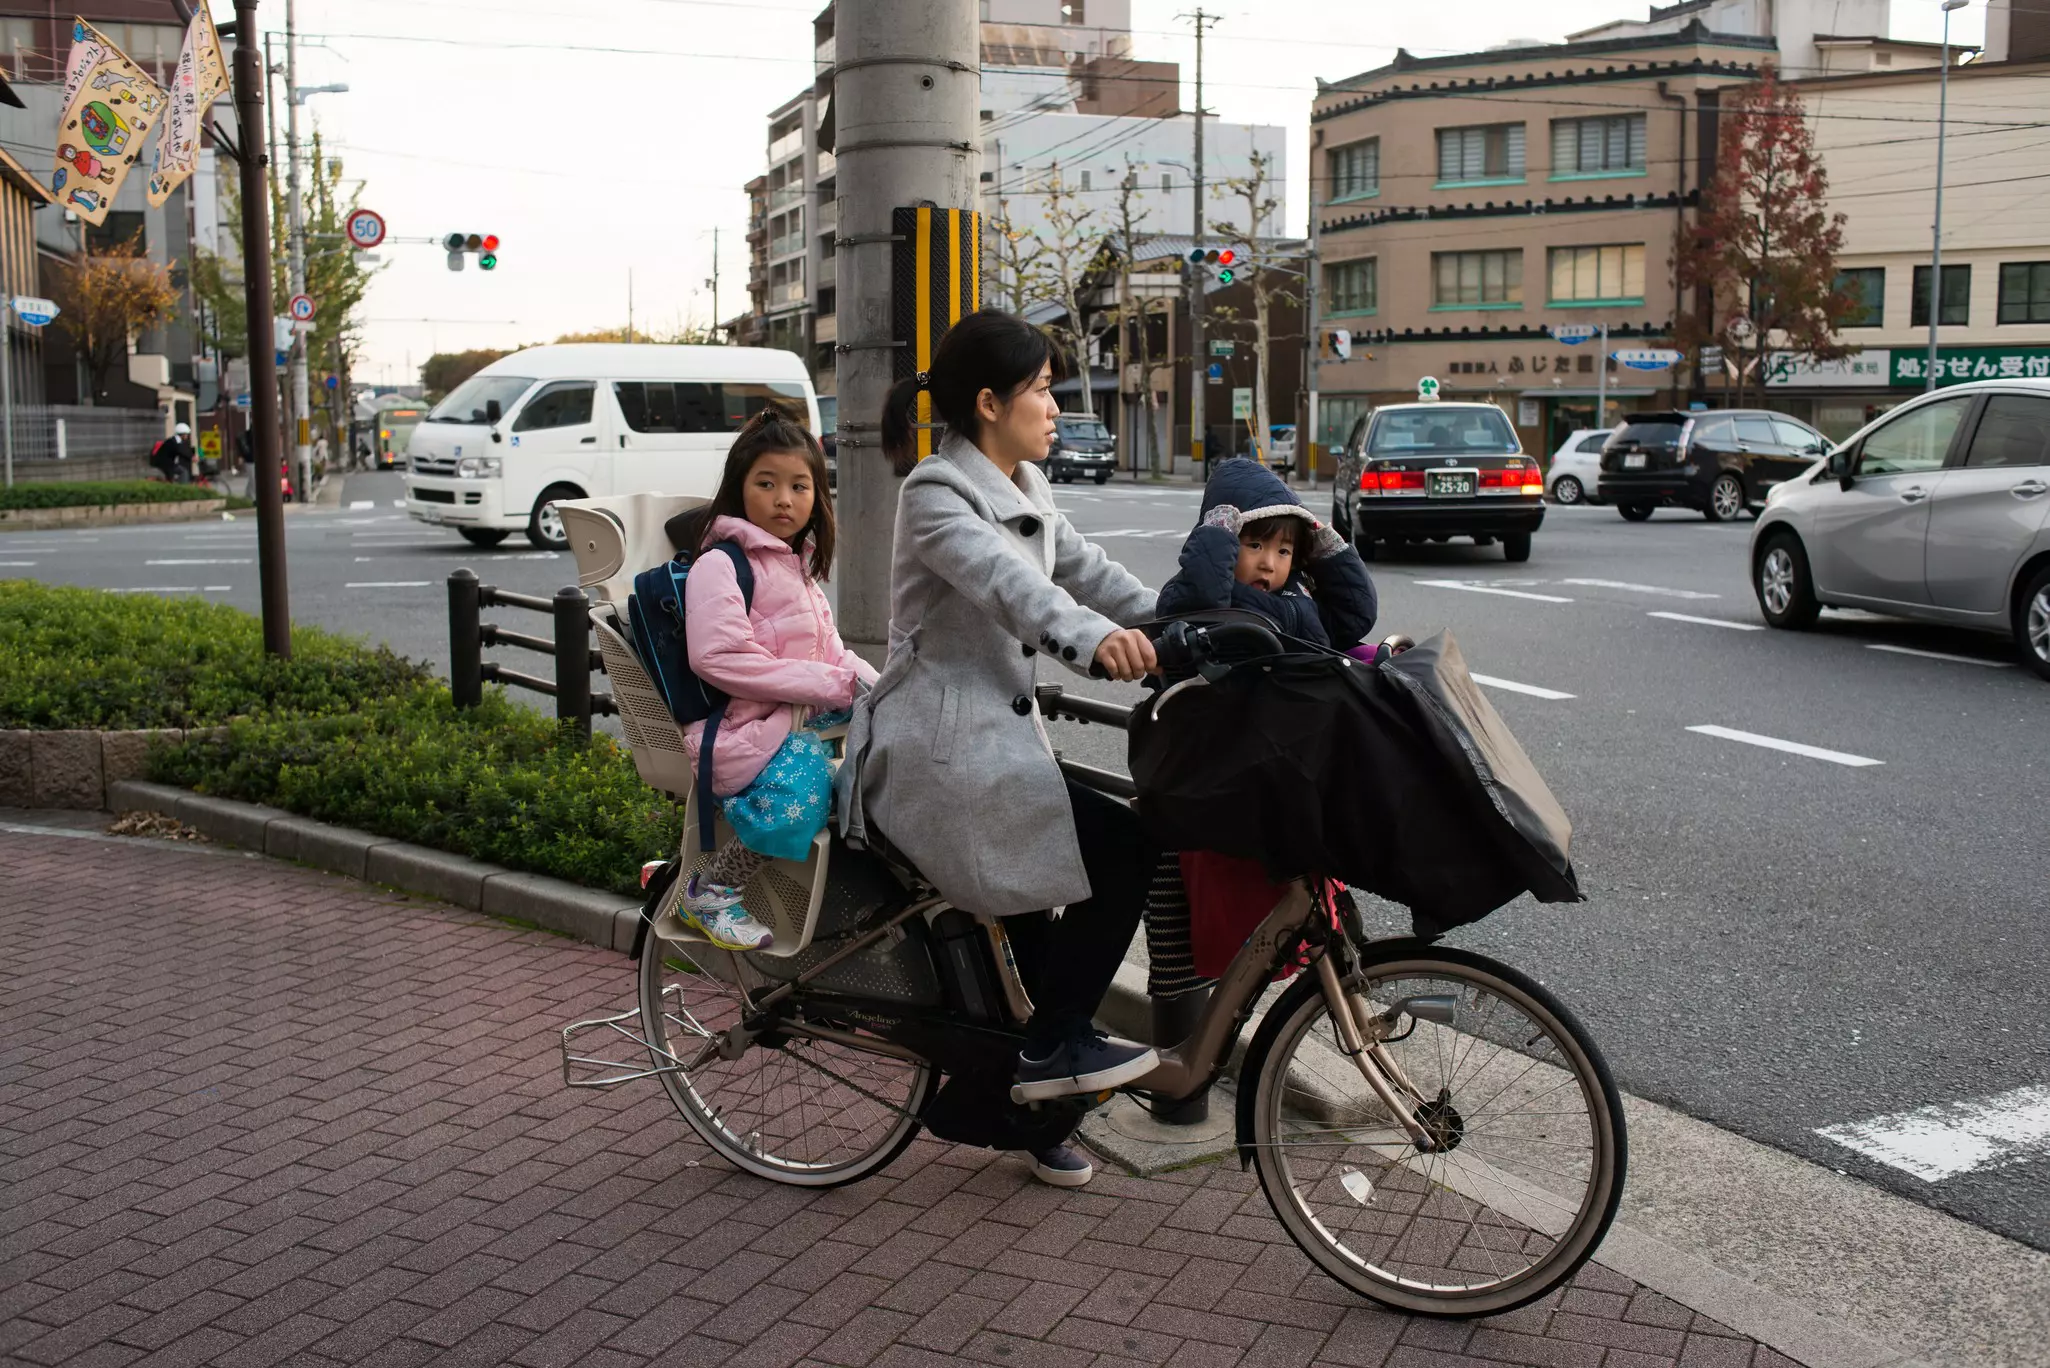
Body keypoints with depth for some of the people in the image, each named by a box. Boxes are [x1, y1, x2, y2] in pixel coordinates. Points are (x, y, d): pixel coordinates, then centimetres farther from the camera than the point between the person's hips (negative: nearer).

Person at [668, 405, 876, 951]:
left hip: (809, 718, 9)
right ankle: (710, 894, -12)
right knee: (799, 788, -35)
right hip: (746, 729, -9)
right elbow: (718, 658, -20)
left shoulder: (796, 565, 22)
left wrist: (874, 687, 1)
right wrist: (832, 683, -19)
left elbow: (830, 653, 24)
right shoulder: (721, 564, -7)